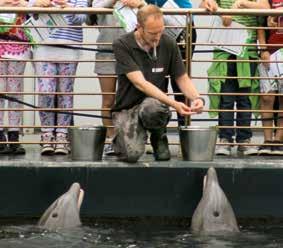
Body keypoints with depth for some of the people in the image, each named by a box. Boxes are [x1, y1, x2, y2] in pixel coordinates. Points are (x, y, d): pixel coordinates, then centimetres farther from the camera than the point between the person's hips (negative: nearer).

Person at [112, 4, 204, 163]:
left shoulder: (169, 44, -4)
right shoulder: (122, 45, -14)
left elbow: (182, 78, 7)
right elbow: (140, 83, -21)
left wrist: (197, 98, -15)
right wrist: (173, 104, -31)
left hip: (155, 103, 2)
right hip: (127, 107, -2)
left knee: (152, 108, -38)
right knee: (132, 154, -29)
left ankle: (159, 137, -1)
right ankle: (124, 137, 11)